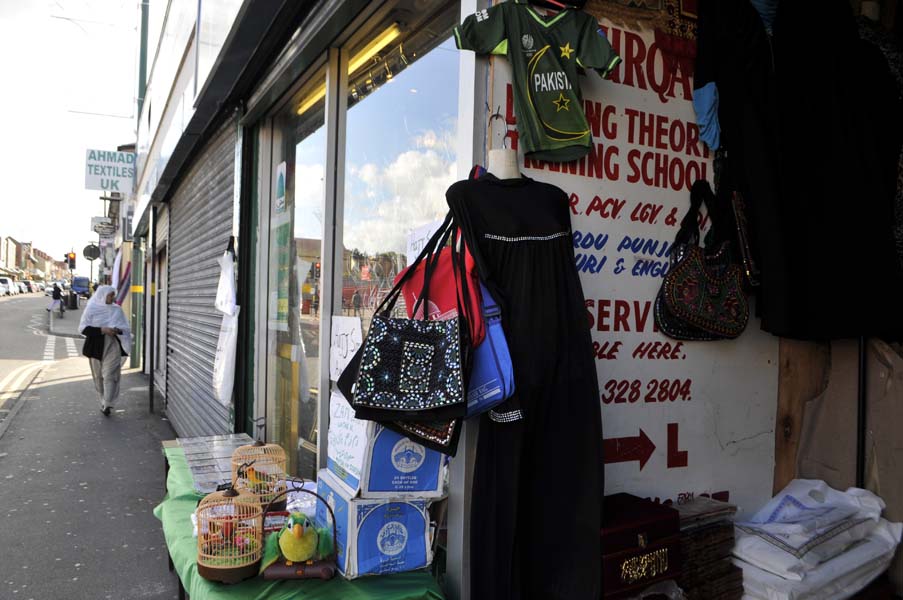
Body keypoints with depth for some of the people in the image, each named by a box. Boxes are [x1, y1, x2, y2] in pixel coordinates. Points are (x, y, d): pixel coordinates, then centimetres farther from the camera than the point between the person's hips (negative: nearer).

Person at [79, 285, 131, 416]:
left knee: (109, 375, -8)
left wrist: (117, 330, -13)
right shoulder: (91, 309, -2)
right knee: (98, 376, 11)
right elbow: (83, 328, -5)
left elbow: (126, 328, 9)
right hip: (96, 347, 0)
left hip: (113, 347, 0)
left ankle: (107, 405, -7)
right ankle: (104, 401, 26)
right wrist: (101, 330, -17)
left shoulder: (117, 310, 5)